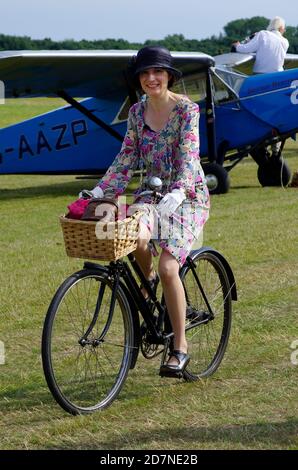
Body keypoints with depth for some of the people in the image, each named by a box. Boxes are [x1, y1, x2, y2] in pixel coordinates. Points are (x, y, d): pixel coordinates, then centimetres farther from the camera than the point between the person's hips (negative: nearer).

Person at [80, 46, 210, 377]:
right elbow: (126, 159, 5)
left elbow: (187, 157, -21)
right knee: (136, 237, -32)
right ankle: (148, 282, 5)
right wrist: (100, 192, -8)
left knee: (168, 265, -22)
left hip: (187, 195, -4)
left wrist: (176, 194, -37)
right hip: (151, 191, 4)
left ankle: (180, 347, -8)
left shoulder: (186, 109, -10)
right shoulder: (137, 112, 5)